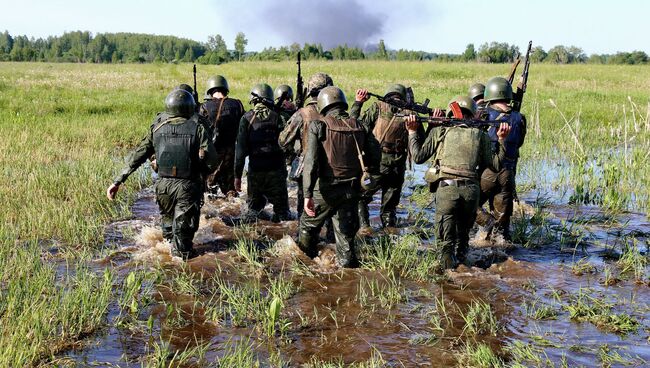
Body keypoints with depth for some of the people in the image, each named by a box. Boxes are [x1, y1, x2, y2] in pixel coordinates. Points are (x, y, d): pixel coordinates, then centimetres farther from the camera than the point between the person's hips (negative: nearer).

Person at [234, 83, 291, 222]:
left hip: (255, 170, 0)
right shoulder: (277, 117, -1)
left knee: (254, 208, 17)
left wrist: (237, 175, -1)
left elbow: (241, 148, -5)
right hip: (276, 170, 0)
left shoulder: (247, 118, -3)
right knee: (281, 210, 8)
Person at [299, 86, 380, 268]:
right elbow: (374, 159, 7)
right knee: (346, 235, 13)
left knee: (308, 226, 17)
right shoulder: (359, 126, 5)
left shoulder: (318, 126, -8)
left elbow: (311, 162, -17)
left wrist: (308, 194, -19)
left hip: (326, 190, -3)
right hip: (351, 190, 3)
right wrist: (362, 179, 22)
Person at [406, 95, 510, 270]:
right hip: (471, 190, 3)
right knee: (463, 237, 22)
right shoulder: (480, 135, 14)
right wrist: (502, 139, 24)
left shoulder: (440, 131, 9)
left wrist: (412, 132, 21)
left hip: (446, 188, -2)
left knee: (445, 242, 3)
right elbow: (496, 163, 14)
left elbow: (418, 156, 9)